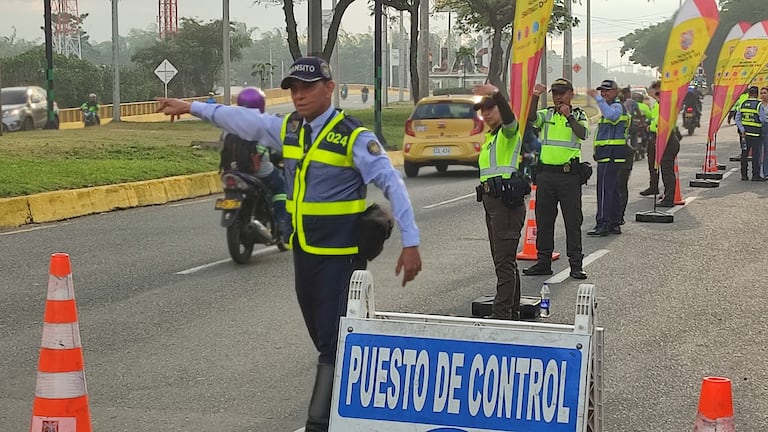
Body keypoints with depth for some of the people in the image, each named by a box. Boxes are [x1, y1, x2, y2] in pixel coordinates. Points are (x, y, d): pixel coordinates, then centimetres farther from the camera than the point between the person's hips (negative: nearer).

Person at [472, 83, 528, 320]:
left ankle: (502, 314, -14)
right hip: (491, 199, 10)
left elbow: (509, 118, -31)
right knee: (503, 259, 15)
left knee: (504, 260, -12)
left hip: (507, 200, -10)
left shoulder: (509, 132, -7)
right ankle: (513, 312, 23)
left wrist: (496, 94, -48)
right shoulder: (489, 137, 22)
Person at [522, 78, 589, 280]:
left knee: (573, 221, -2)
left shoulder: (579, 116, 5)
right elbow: (531, 118, -11)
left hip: (570, 175, -3)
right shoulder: (547, 115, 11)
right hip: (546, 173, 3)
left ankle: (576, 264, 1)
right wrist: (535, 97, -26)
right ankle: (543, 261, 15)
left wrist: (569, 116, -27)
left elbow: (583, 134, -15)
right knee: (543, 220, 7)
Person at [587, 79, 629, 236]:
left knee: (605, 190, -12)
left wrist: (597, 98, -33)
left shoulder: (617, 106, -10)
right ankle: (614, 224, 16)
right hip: (608, 155, 11)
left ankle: (603, 224, -14)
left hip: (611, 154, -11)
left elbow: (610, 115, -34)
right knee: (613, 190, 12)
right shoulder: (611, 106, 24)